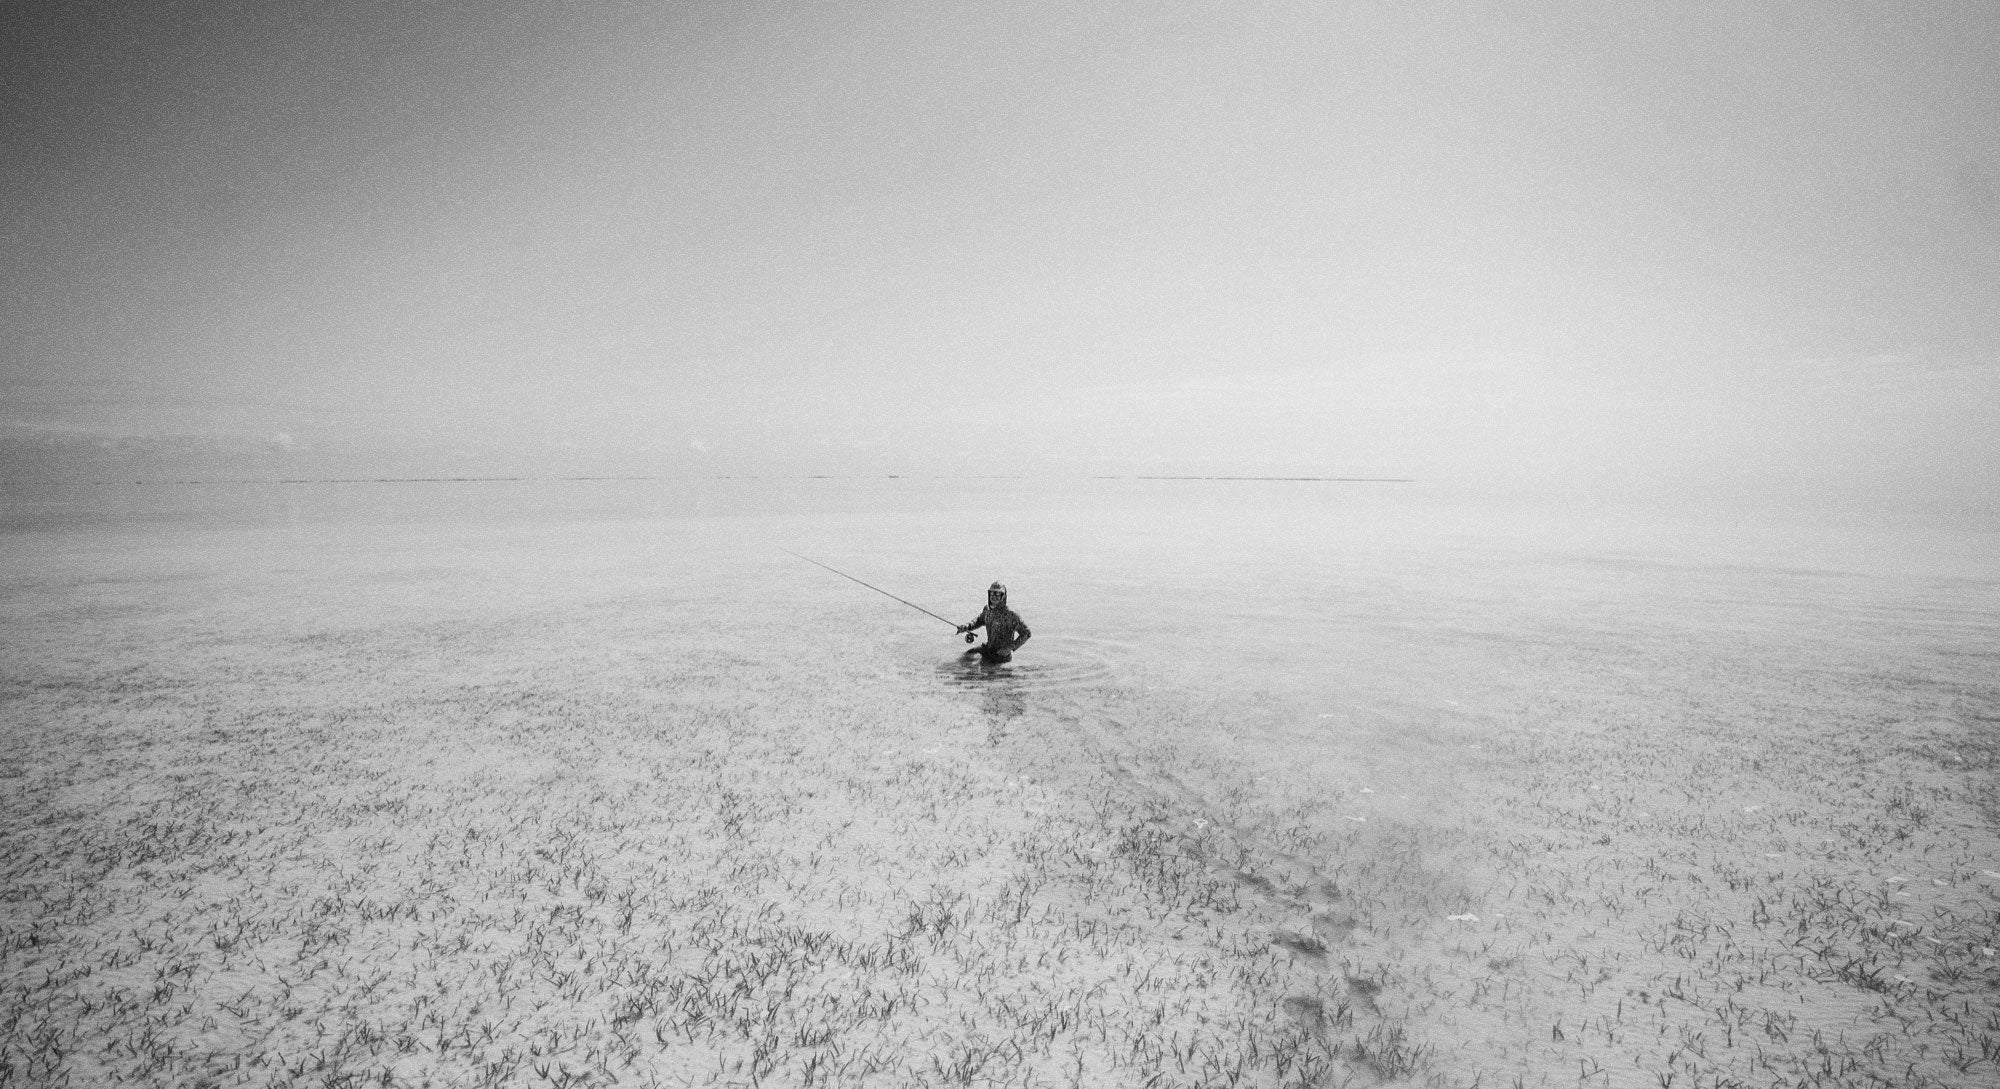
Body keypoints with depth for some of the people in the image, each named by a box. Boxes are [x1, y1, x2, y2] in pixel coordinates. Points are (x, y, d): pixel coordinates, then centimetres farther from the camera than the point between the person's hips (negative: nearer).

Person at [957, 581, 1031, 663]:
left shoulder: (1011, 614, -24)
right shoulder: (987, 609, -4)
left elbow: (1026, 633, -19)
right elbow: (979, 620, 19)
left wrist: (1011, 648, -24)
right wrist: (967, 627, -2)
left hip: (1002, 655, -7)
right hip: (988, 649, 7)